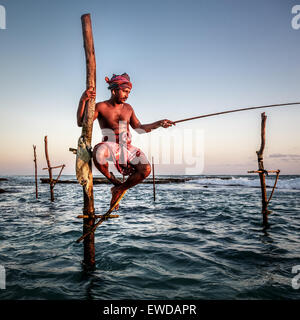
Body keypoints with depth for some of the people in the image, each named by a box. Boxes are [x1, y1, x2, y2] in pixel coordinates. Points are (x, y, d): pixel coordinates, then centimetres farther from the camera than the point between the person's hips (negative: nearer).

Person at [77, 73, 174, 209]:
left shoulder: (128, 108, 14)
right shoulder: (101, 107, 1)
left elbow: (139, 128, 21)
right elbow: (81, 123, -8)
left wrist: (159, 123, 12)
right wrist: (82, 100, -20)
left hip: (127, 147, 4)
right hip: (110, 145, -4)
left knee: (146, 169, -21)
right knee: (98, 154, -42)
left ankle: (120, 189, 3)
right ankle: (110, 178, -9)